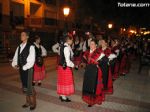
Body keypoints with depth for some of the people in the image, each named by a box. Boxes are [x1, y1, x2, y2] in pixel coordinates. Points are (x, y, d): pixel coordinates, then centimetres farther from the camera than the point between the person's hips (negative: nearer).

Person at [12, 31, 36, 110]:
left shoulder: (31, 47, -10)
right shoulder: (19, 47, 10)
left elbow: (31, 60, -16)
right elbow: (15, 57, 12)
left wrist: (23, 67, -17)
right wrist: (14, 64, -7)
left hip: (28, 69, -6)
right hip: (21, 69, 6)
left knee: (29, 87, -1)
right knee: (24, 86, 15)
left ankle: (33, 103, 19)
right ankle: (28, 102, 32)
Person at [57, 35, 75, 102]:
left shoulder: (62, 46, 8)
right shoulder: (67, 48, -20)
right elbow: (67, 60, -22)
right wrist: (72, 65, -7)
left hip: (61, 66, 9)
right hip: (66, 67, -9)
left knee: (62, 81, 18)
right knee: (66, 81, 5)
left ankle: (61, 95, 34)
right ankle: (64, 97, 19)